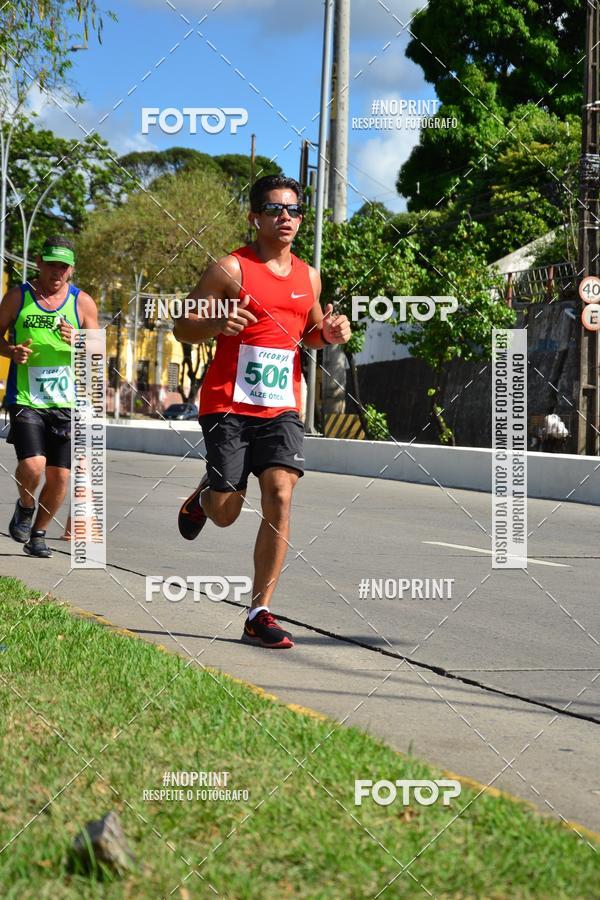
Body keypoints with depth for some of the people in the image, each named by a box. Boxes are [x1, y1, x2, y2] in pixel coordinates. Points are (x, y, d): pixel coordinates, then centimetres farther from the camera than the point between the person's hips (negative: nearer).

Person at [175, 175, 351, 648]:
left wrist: (330, 333, 4)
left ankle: (260, 613, -8)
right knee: (226, 515, -2)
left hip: (282, 409, 4)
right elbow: (183, 328, -4)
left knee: (280, 496, -14)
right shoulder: (230, 269, -5)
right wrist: (218, 323, -26)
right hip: (229, 406, -3)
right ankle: (204, 496, 38)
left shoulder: (308, 276, 11)